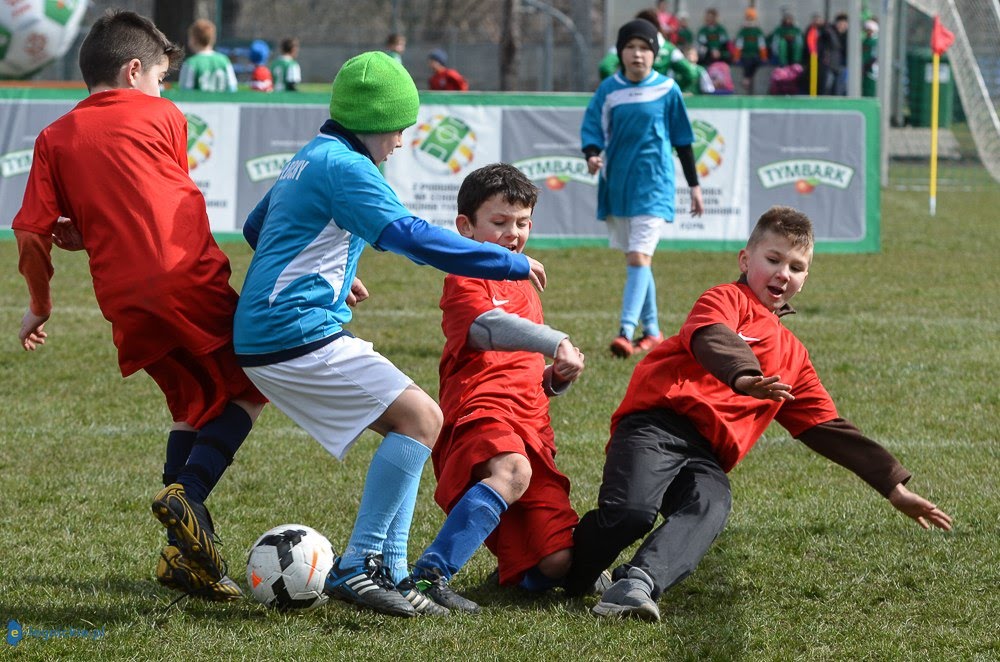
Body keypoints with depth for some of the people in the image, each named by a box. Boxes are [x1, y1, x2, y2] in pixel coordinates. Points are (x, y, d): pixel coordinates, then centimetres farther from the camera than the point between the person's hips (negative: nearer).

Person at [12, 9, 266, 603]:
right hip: (190, 281, -4)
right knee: (248, 392, 12)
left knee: (195, 404, 20)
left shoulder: (55, 138, 13)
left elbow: (32, 234, 7)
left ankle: (184, 554, 12)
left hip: (126, 303, 4)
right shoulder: (163, 116, 9)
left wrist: (40, 305, 21)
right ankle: (188, 493, -12)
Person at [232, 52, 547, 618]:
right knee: (421, 418, -14)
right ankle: (357, 568, -15)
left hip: (265, 334, 11)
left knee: (410, 423, 12)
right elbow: (412, 236, -23)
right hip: (297, 335, -11)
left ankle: (389, 572, 7)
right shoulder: (345, 165, -12)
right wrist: (512, 264, -17)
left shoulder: (310, 159, 20)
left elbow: (256, 228, 36)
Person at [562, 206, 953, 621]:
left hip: (707, 459, 5)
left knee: (711, 508, -30)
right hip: (658, 424, -5)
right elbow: (712, 339, -13)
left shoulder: (792, 356, 33)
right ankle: (567, 575, -3)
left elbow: (828, 428, 34)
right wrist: (744, 378, -36)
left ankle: (638, 583, -50)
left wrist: (895, 488, 29)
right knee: (632, 509, -30)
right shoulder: (727, 299, 12)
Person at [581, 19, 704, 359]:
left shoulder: (667, 90, -2)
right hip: (616, 184, 4)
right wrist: (592, 155, -20)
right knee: (635, 259, 12)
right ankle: (652, 331, 25)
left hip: (652, 184, -4)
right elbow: (592, 126, 2)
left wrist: (694, 184, 9)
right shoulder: (609, 89, 4)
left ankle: (626, 331, -26)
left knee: (639, 257, -17)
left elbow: (682, 139, 5)